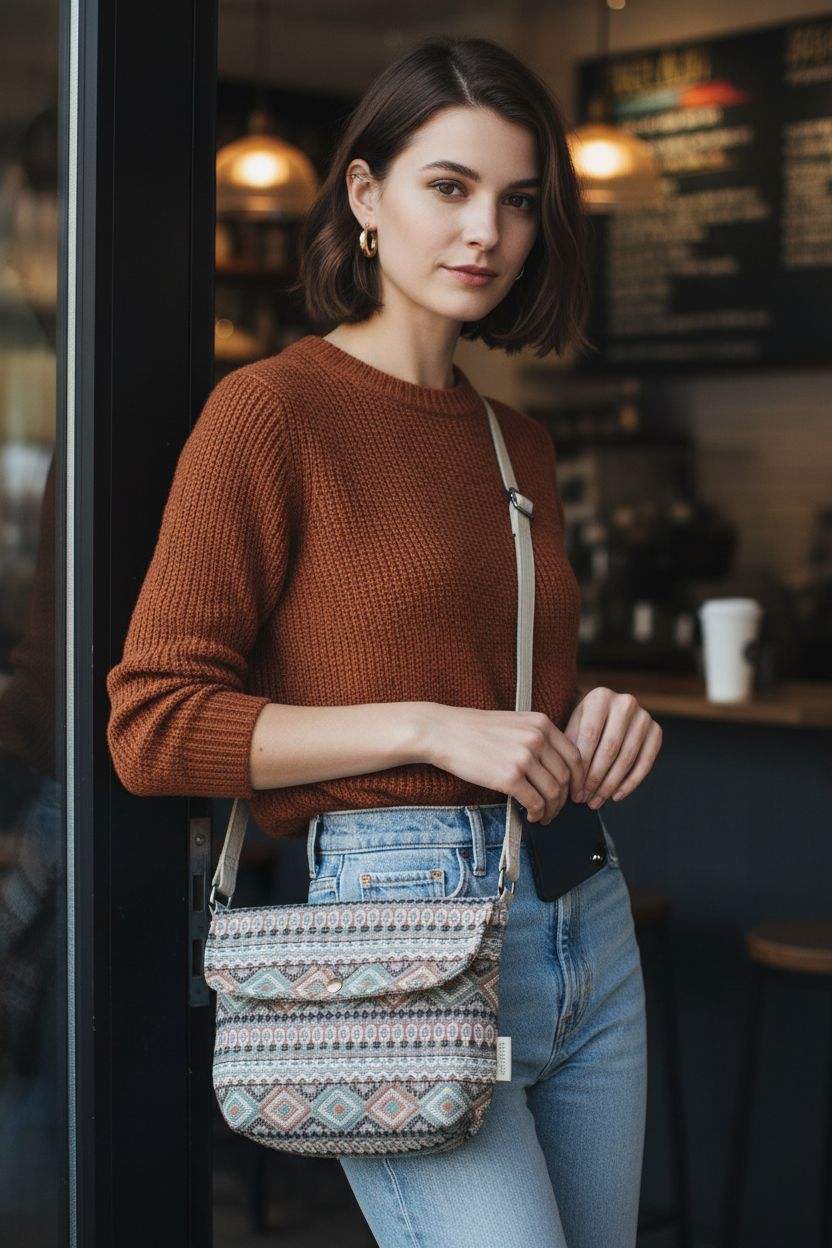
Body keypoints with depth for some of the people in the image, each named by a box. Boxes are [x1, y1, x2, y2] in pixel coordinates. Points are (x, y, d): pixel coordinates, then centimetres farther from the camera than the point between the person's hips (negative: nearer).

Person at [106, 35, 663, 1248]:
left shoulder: (518, 442, 14)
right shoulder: (274, 407, -6)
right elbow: (153, 725, -11)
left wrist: (601, 718, 3)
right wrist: (432, 727, -16)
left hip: (590, 926, 7)